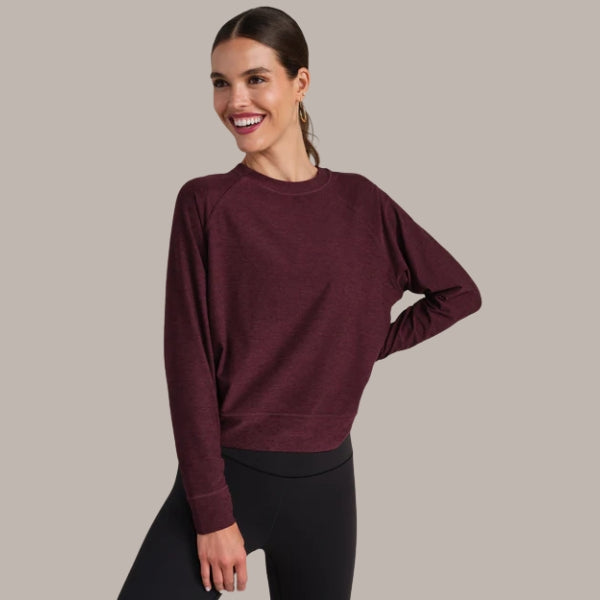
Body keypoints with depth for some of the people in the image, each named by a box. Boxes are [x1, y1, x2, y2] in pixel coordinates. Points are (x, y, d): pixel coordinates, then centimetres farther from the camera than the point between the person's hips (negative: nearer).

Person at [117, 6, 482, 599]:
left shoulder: (361, 204, 2)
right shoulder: (205, 203, -6)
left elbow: (459, 292, 13)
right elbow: (188, 361, -9)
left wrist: (369, 346, 3)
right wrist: (212, 512, -12)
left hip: (323, 481, 3)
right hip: (224, 475, -2)